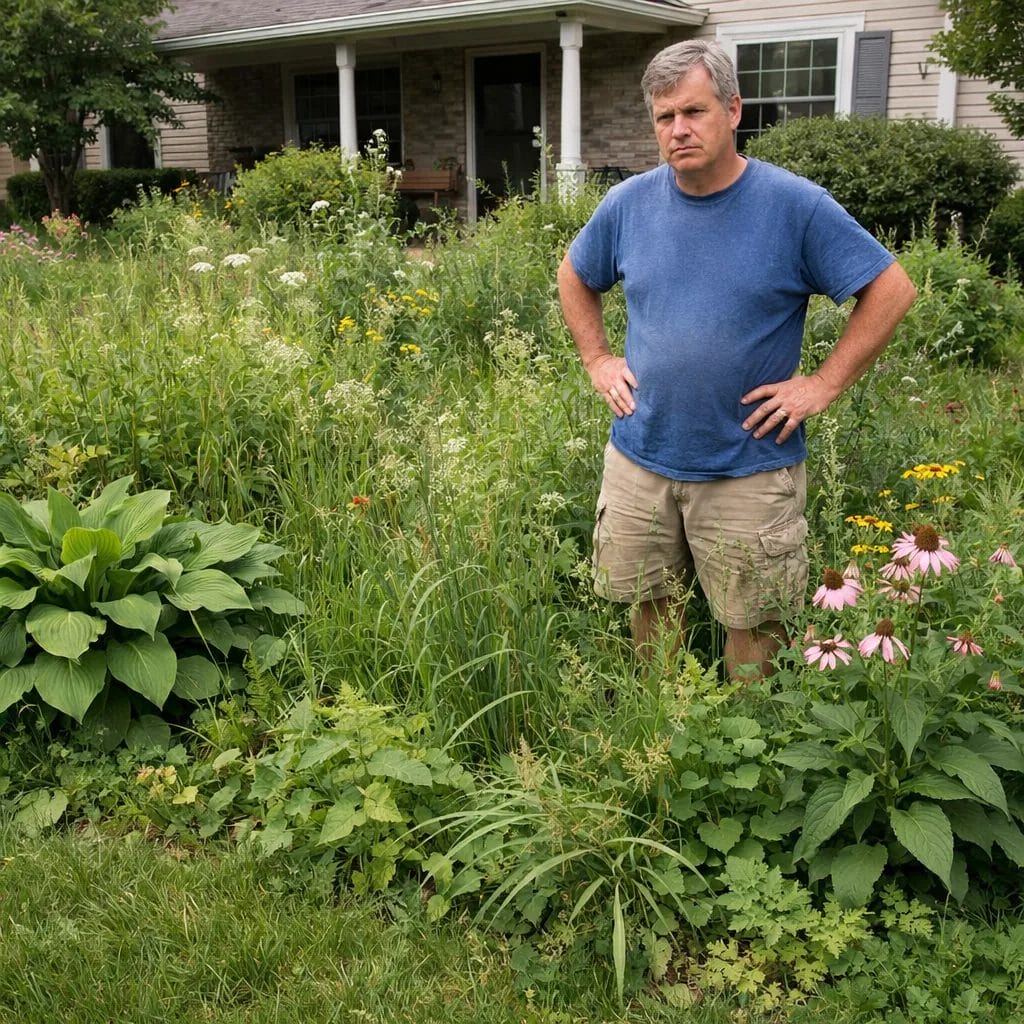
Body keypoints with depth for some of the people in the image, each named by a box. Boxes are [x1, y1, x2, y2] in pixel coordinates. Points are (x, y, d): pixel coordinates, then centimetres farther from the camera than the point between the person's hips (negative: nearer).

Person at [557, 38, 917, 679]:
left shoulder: (797, 206, -10)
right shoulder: (629, 204, 1)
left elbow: (892, 289, -6)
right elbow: (575, 278, 19)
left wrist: (825, 384, -11)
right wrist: (598, 360, 7)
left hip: (751, 467, -3)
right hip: (641, 458, 4)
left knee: (753, 626, 8)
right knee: (651, 607, 16)